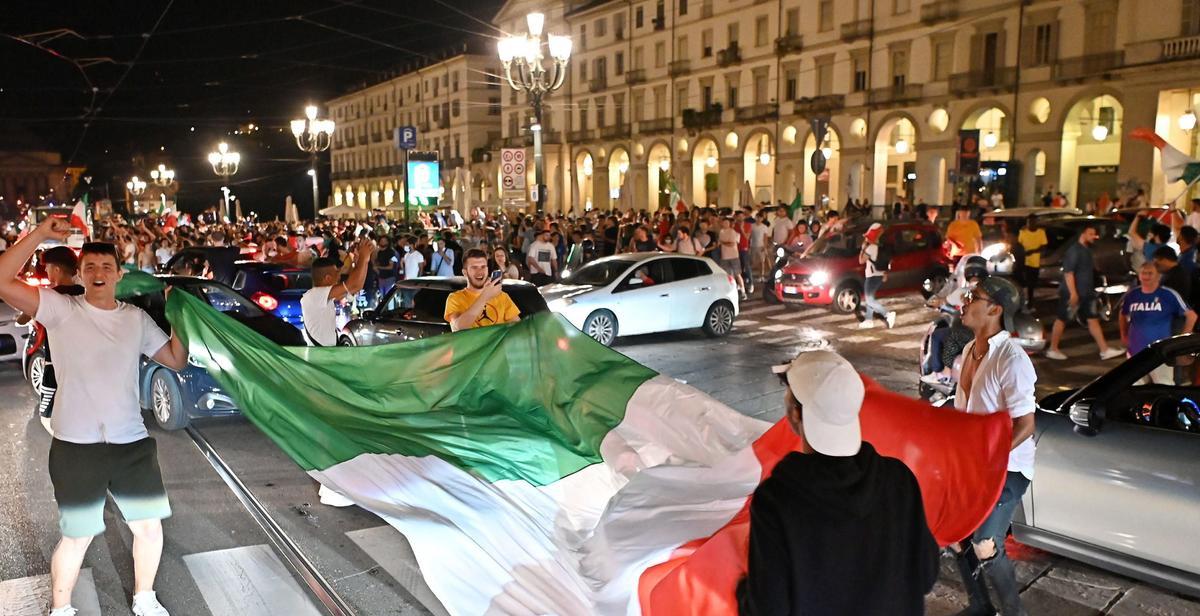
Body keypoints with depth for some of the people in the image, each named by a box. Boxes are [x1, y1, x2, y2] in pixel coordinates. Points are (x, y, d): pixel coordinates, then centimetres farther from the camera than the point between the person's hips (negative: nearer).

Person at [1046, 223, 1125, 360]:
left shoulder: (1087, 250, 13)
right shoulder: (1074, 250, -16)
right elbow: (1068, 272, -22)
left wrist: (1091, 289, 26)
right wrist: (1073, 293, -25)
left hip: (1086, 293, 9)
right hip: (1072, 293, -9)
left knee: (1093, 320, 8)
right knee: (1062, 319, 0)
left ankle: (1105, 350, 9)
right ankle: (1052, 349, 9)